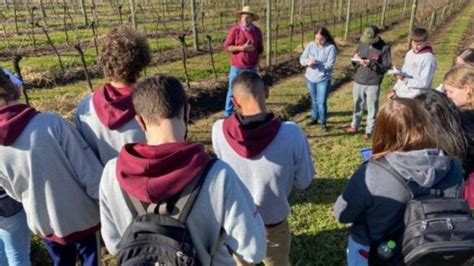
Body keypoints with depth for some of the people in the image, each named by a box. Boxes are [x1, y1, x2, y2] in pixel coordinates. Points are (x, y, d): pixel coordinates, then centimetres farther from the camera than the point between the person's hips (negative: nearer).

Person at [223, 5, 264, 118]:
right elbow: (227, 47, -9)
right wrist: (242, 48, -19)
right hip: (237, 68, -2)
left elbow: (260, 49, 10)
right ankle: (228, 114, 16)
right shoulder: (235, 30, -8)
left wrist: (257, 64, 0)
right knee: (232, 91, 5)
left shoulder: (257, 31, 2)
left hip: (251, 69, 3)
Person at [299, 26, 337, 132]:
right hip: (310, 78, 4)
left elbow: (329, 65, -18)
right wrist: (308, 62, -25)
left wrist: (316, 63, -24)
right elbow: (302, 59, -3)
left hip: (323, 79, -4)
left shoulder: (331, 48, -13)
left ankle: (323, 122, 15)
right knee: (314, 100, 20)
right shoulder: (310, 45, -2)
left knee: (322, 102, -2)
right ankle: (314, 118, 37)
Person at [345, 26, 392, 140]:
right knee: (357, 105, 17)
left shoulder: (385, 48, -10)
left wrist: (371, 64, -23)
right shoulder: (363, 44, 4)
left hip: (373, 84, -5)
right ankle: (355, 126, 32)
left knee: (372, 108, 5)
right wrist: (356, 59, -10)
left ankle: (369, 130, 18)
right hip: (358, 81, 5)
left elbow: (386, 67, -11)